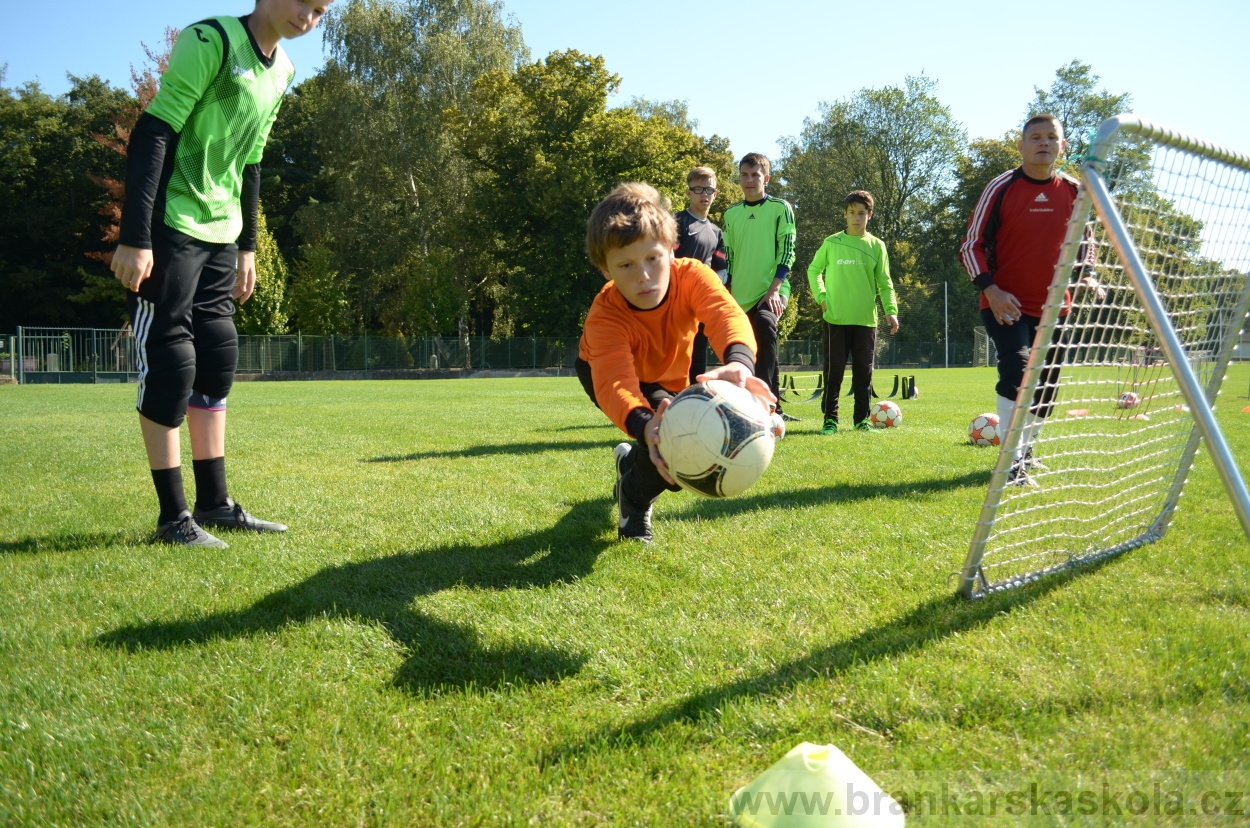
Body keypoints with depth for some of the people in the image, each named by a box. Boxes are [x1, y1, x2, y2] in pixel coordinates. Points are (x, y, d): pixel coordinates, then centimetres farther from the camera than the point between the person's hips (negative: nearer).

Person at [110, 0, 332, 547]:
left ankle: (214, 503, 17)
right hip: (168, 228, -8)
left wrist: (246, 246, 18)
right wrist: (134, 236, -24)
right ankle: (173, 515, 1)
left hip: (219, 235, 8)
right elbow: (152, 134, -19)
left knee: (216, 360, 8)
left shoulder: (281, 72, 12)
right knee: (169, 362, -7)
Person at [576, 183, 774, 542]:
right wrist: (644, 425, -78)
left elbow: (727, 315, -55)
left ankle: (630, 462, 42)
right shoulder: (605, 316, -40)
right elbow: (613, 382, -55)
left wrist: (739, 362, -79)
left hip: (666, 377, 5)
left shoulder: (691, 276, -35)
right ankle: (634, 501, 0)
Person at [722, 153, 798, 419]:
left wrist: (773, 289, -17)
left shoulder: (780, 208, 1)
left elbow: (787, 252, -6)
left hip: (772, 292, -5)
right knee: (764, 355, 9)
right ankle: (774, 410, 23)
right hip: (741, 296, 5)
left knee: (764, 327, -33)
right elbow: (728, 258, 15)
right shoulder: (731, 213, 12)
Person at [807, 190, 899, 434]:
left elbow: (884, 283, 4)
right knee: (834, 371, 0)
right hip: (836, 318, -1)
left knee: (864, 372, 5)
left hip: (866, 319, 1)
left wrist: (891, 310, -8)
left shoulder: (876, 246, 5)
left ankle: (862, 419, 13)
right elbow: (814, 270, 13)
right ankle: (830, 419, 6)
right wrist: (821, 296, -1)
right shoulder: (832, 243, 4)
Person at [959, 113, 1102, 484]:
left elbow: (1084, 239, 19)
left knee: (1046, 387, 11)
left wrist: (1086, 274, -1)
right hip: (1006, 304, -5)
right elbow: (971, 244, -6)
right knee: (1016, 370, -23)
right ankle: (1012, 461, -14)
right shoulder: (1001, 188, -7)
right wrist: (990, 290, -19)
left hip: (1054, 305, 5)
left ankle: (1026, 450, 34)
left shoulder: (1073, 191, 5)